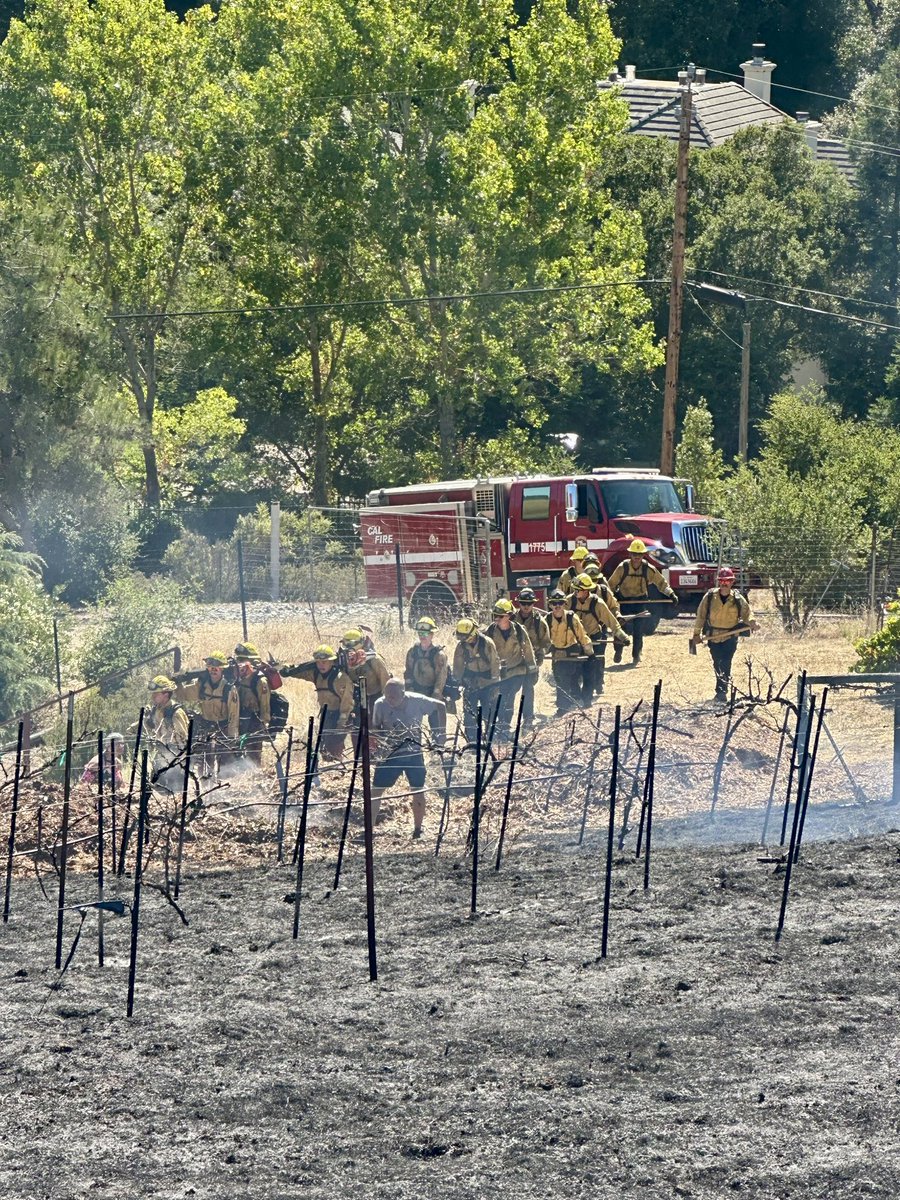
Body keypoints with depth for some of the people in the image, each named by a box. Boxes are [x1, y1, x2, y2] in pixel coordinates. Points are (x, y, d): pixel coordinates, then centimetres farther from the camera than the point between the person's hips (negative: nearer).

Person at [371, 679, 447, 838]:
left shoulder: (417, 701, -13)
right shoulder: (380, 705, -10)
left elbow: (440, 706, 3)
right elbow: (375, 728, 4)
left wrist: (442, 732, -1)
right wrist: (375, 739, -19)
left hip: (414, 752, 0)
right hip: (390, 753, 0)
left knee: (418, 791, 5)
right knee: (376, 791, -6)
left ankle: (418, 830, 22)